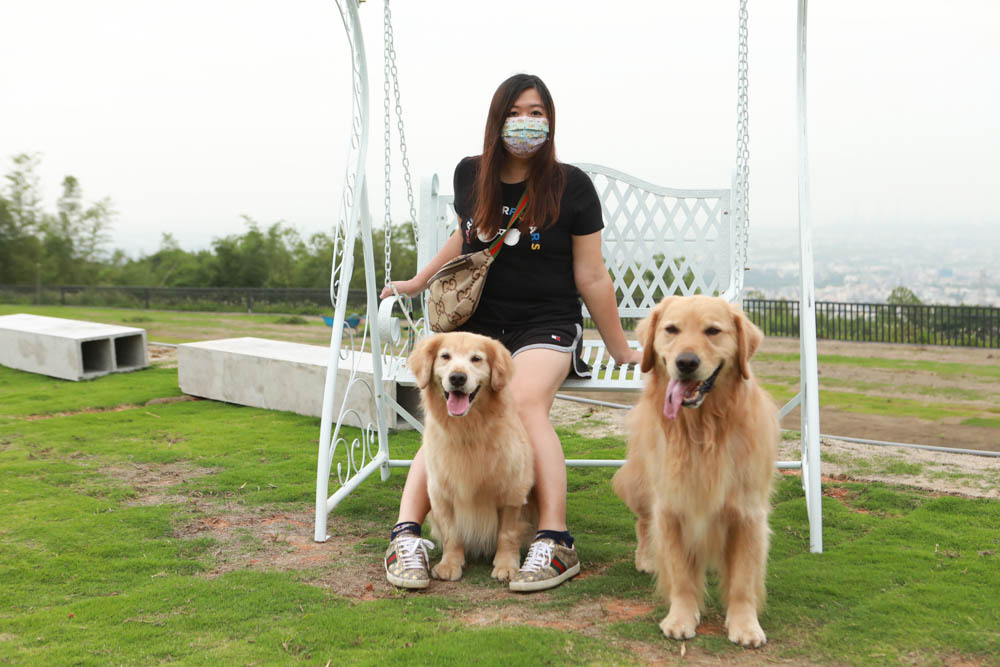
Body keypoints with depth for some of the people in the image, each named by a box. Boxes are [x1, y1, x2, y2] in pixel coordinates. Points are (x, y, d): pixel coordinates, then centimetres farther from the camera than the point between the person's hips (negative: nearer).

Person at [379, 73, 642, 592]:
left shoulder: (571, 187, -2)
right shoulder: (470, 176, 8)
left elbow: (591, 277, 2)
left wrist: (620, 351, 5)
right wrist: (417, 282, 32)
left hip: (547, 324, -2)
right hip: (477, 320, 3)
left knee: (526, 400, -32)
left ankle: (554, 544, -32)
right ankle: (406, 535, -29)